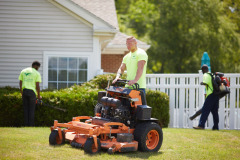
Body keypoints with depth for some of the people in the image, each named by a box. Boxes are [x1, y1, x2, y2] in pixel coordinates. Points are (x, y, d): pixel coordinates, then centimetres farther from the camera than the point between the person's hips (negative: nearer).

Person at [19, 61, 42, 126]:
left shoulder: (23, 71, 14)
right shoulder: (37, 73, 1)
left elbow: (20, 83, 11)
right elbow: (37, 86, -4)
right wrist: (39, 96, 6)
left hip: (24, 91, 4)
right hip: (32, 91, -4)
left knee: (25, 109, 10)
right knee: (31, 109, 3)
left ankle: (26, 124, 9)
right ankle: (31, 125, 2)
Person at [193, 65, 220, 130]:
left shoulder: (206, 75, -4)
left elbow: (206, 83, -20)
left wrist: (202, 83, -1)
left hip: (211, 94, -8)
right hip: (216, 94, 8)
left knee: (205, 110, -10)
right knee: (214, 111, 10)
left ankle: (201, 125, -16)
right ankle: (216, 127, 10)